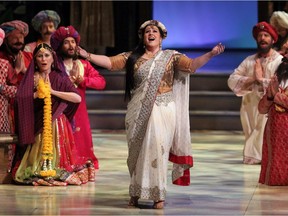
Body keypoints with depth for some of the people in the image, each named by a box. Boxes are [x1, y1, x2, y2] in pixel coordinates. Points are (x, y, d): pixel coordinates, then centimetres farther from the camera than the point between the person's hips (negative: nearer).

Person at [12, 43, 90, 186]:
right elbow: (20, 99, -6)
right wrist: (37, 94, -10)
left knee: (56, 151, -9)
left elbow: (77, 98, -9)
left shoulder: (59, 78, 6)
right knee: (38, 152, -8)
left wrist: (53, 92, -9)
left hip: (57, 124, -1)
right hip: (36, 126, 1)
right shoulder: (29, 78, 8)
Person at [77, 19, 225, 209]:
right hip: (138, 112, 2)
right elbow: (110, 62, 5)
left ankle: (158, 195, -6)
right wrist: (87, 55, -7)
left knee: (157, 149, -11)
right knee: (136, 152, 4)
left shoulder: (171, 57, 6)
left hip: (162, 110, -2)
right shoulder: (132, 57, 11)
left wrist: (210, 55, -19)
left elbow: (191, 65, -5)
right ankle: (136, 194, 13)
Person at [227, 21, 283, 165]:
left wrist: (261, 79, -16)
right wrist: (251, 79, -13)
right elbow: (232, 80, 1)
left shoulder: (280, 61, -5)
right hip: (250, 109, 5)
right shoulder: (249, 61, 10)